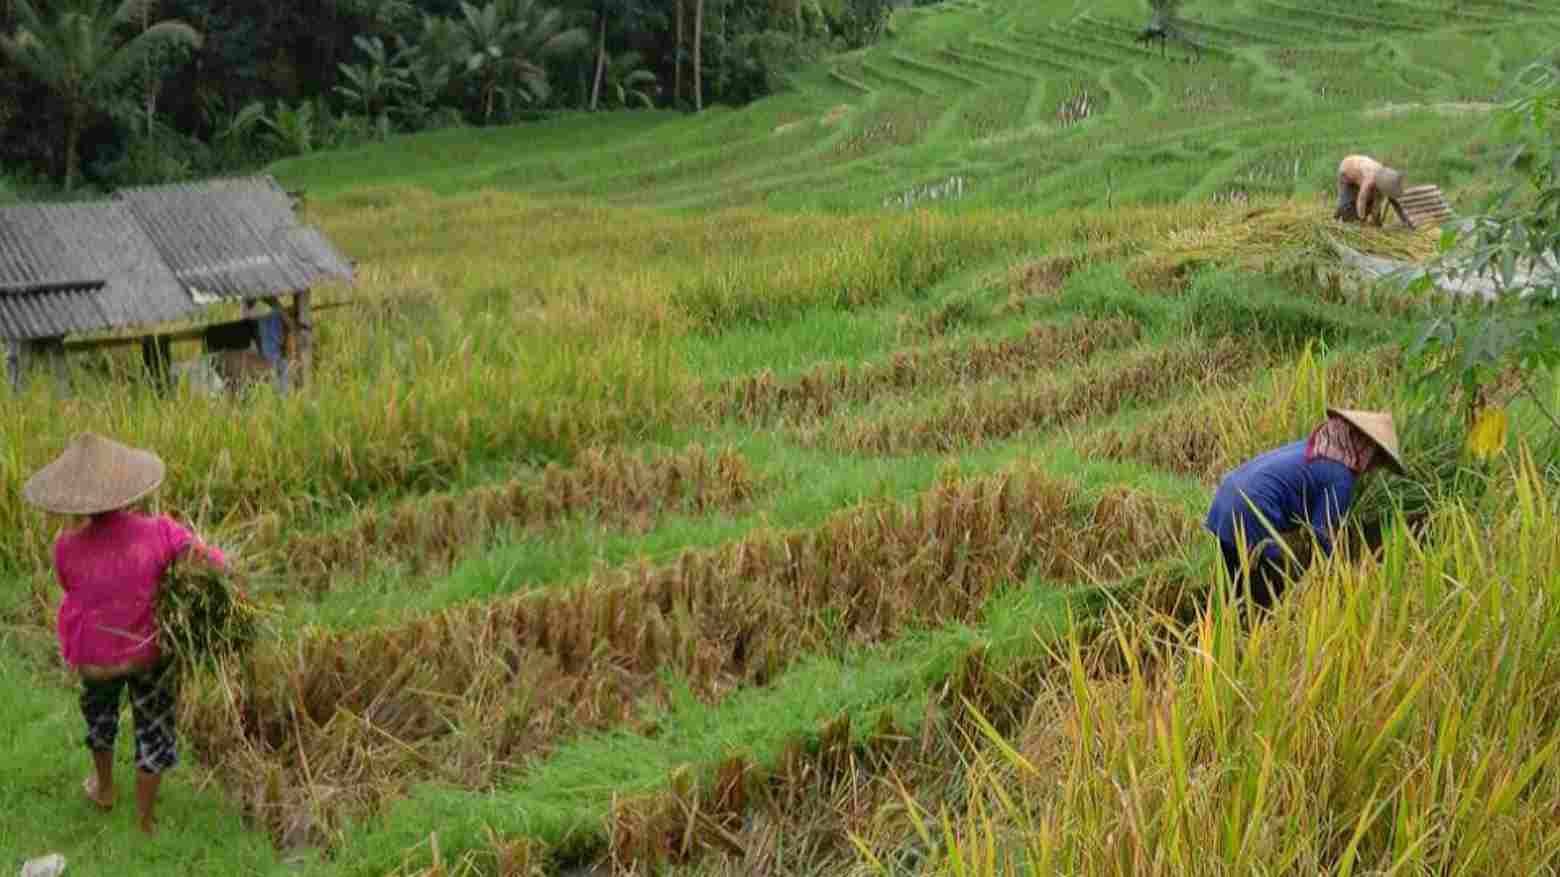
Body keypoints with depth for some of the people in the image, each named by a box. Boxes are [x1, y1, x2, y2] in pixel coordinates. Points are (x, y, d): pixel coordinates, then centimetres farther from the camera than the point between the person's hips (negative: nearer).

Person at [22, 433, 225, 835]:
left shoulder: (67, 548, -25)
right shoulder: (158, 534, -28)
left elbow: (76, 590, -4)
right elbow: (215, 563, -17)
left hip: (95, 659, 2)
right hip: (150, 652, -1)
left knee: (99, 713, 34)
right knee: (155, 731, 22)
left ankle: (104, 788, 57)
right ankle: (145, 822, 35)